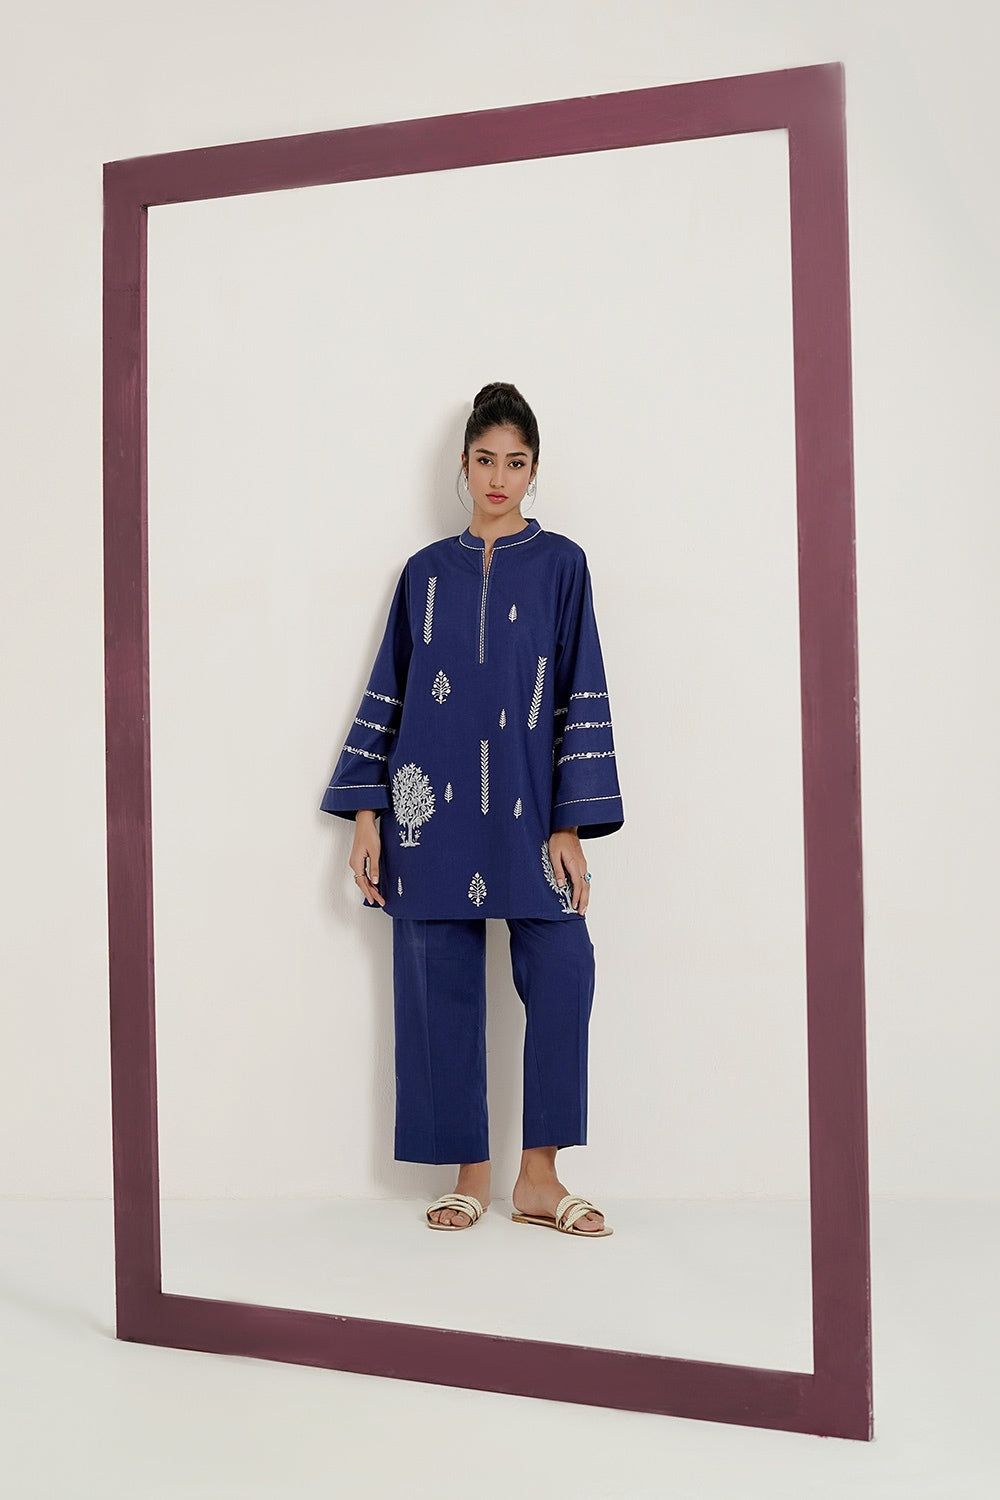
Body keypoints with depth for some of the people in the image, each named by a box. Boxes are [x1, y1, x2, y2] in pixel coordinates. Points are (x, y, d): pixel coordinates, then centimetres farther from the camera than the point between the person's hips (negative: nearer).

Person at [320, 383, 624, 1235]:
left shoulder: (560, 564, 6)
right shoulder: (426, 572, 12)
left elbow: (582, 697, 1)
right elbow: (387, 695, 11)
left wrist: (571, 826, -7)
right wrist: (366, 815, 3)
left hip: (526, 808, -1)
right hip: (435, 809, 2)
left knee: (563, 975, -11)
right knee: (441, 988, 2)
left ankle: (539, 1178, 2)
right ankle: (471, 1176, 14)